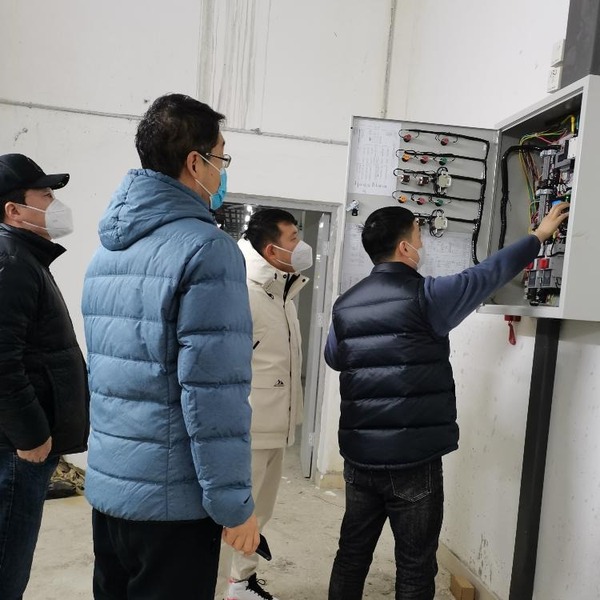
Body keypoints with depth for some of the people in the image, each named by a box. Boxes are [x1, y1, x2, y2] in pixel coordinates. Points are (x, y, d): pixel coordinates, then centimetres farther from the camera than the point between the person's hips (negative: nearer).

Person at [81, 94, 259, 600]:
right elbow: (214, 392, -22)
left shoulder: (108, 248, 8)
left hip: (106, 485, 8)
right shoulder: (206, 248, -18)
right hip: (171, 499, -7)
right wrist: (234, 502, -13)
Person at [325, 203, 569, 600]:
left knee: (353, 554, 18)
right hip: (414, 460, -5)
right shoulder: (426, 296, -12)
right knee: (415, 567, 10)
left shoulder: (345, 304, 4)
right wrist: (539, 237, 14)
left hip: (359, 455, 6)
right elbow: (489, 274, 0)